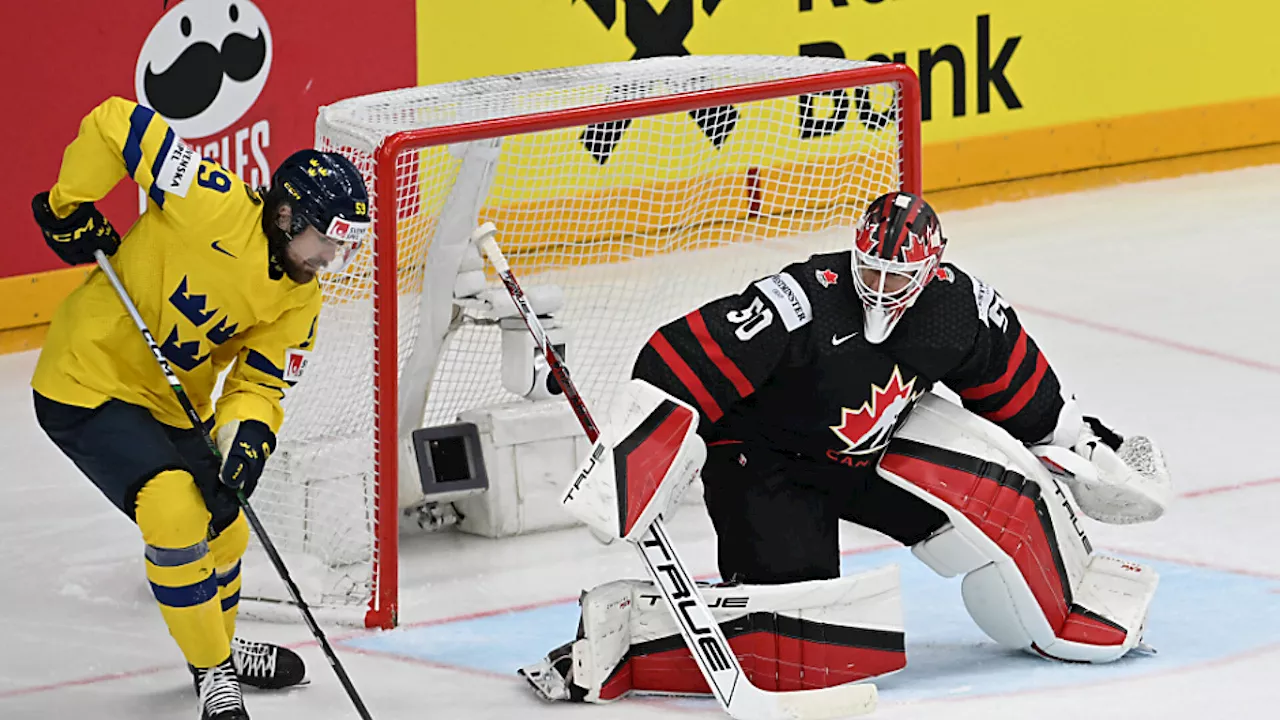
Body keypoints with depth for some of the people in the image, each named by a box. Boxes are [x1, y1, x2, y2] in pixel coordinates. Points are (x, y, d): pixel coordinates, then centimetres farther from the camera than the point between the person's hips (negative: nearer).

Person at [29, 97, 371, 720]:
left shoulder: (299, 299, -5)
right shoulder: (218, 209, -28)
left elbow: (260, 383, -4)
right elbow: (114, 125, -27)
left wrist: (244, 446, -24)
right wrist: (70, 209, -20)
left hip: (174, 400, 8)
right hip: (88, 384, -8)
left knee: (224, 528, 18)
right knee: (176, 512, -22)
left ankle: (220, 646, 47)